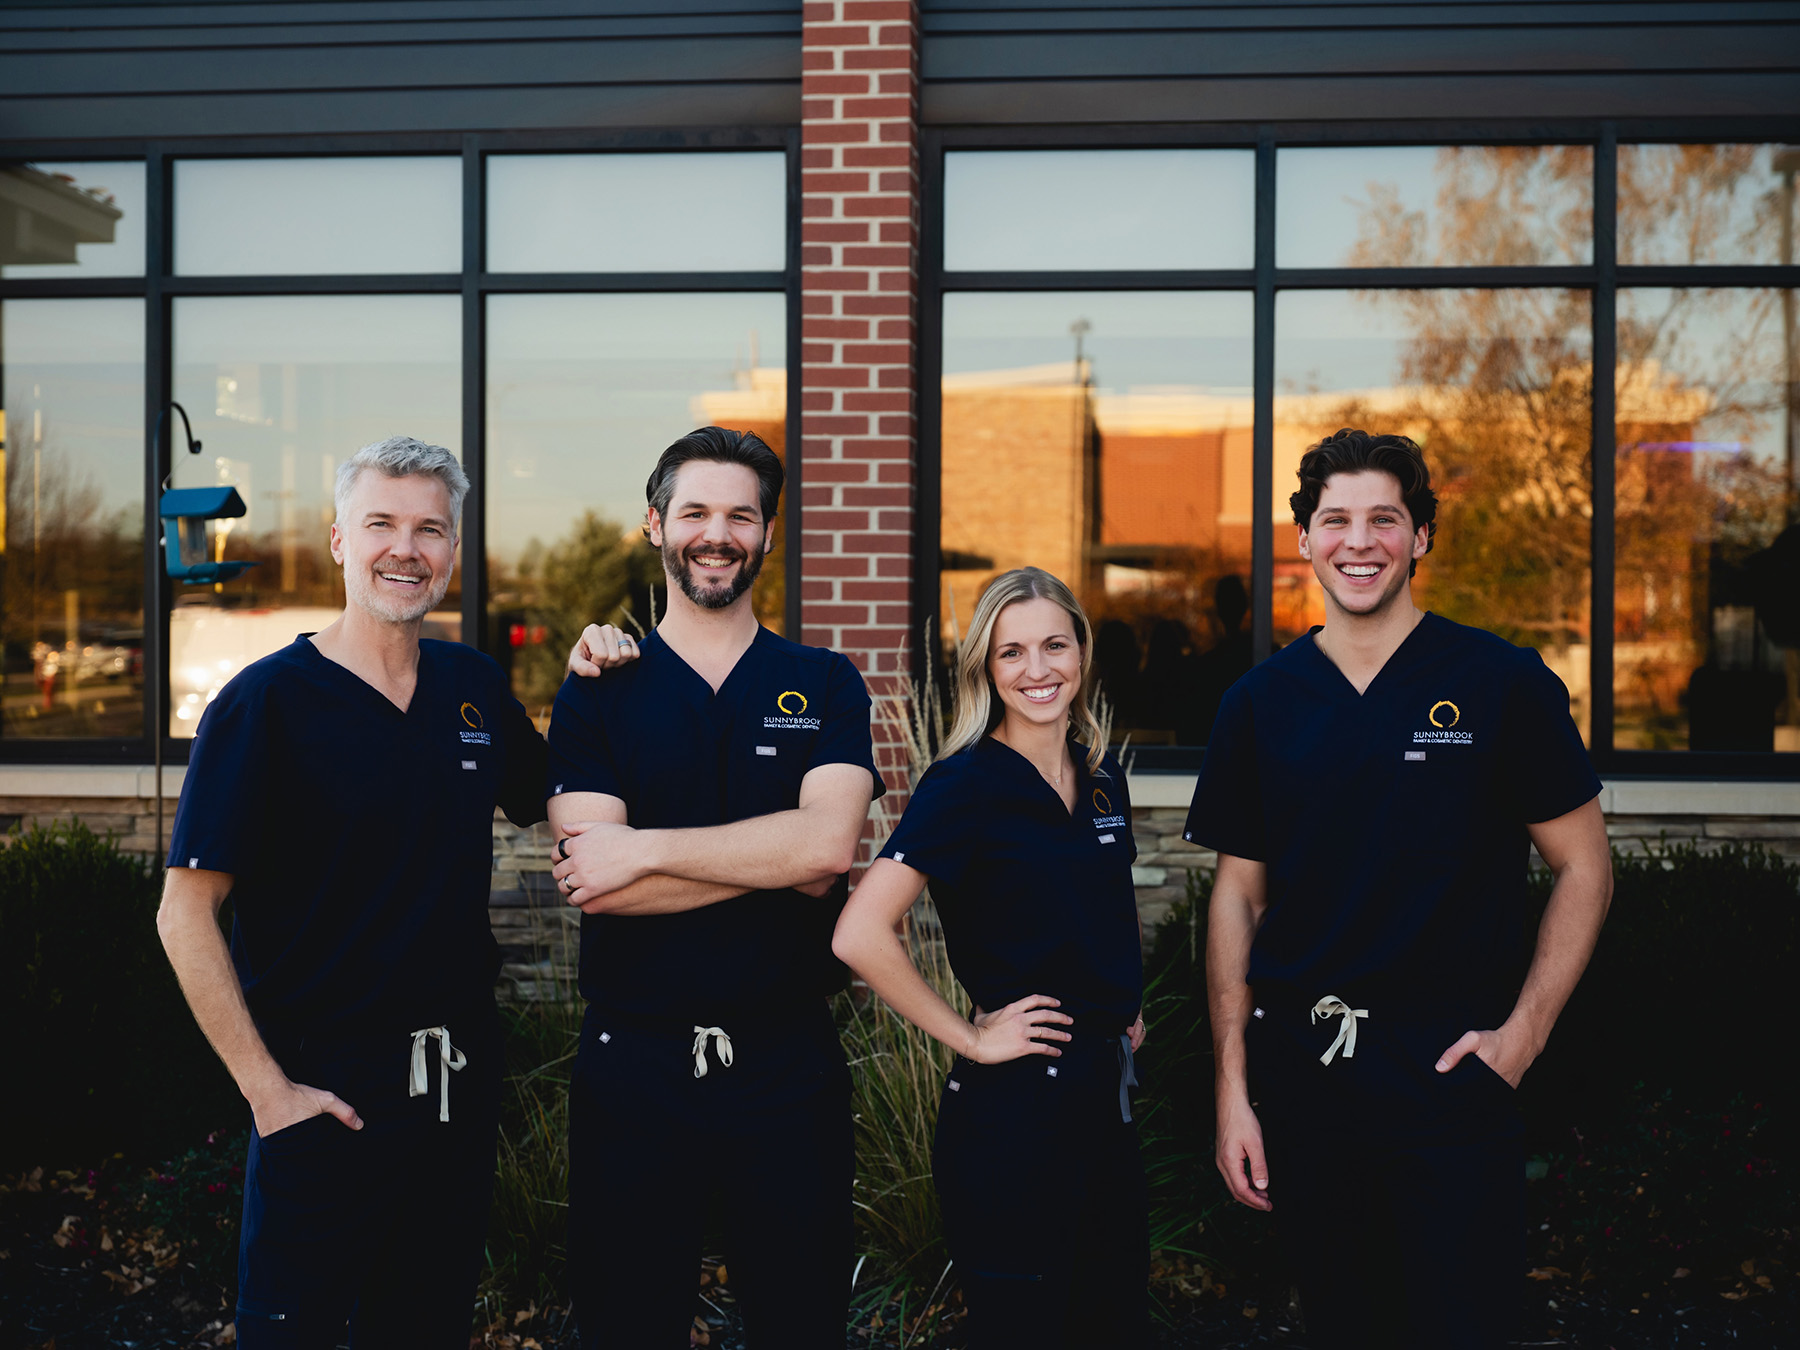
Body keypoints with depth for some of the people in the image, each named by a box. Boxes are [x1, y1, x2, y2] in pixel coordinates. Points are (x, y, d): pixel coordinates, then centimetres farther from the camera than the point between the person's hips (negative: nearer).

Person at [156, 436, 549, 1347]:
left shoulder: (475, 688, 6)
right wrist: (267, 1089, -14)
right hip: (323, 1090, -5)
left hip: (461, 1081, 5)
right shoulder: (267, 700, -10)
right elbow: (185, 914, -11)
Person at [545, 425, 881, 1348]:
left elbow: (826, 844, -13)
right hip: (633, 1059, 0)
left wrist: (644, 848, -14)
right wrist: (780, 855, -13)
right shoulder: (597, 694, 3)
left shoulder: (824, 686, 5)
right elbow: (594, 884, -11)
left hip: (787, 1063, 0)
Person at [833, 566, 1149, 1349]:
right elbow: (859, 936, -24)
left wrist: (1124, 1006, 12)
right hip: (1014, 1105, -7)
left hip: (1106, 1093, 7)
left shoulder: (1104, 781, 8)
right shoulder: (965, 785, -14)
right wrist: (970, 1039, -17)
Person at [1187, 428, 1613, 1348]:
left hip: (1447, 1067, -3)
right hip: (1296, 1072, 3)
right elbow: (1238, 895, 7)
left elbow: (1584, 868, 1)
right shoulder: (1260, 703, 4)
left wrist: (1524, 1031, -10)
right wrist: (1232, 1089, 3)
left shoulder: (1504, 684, -3)